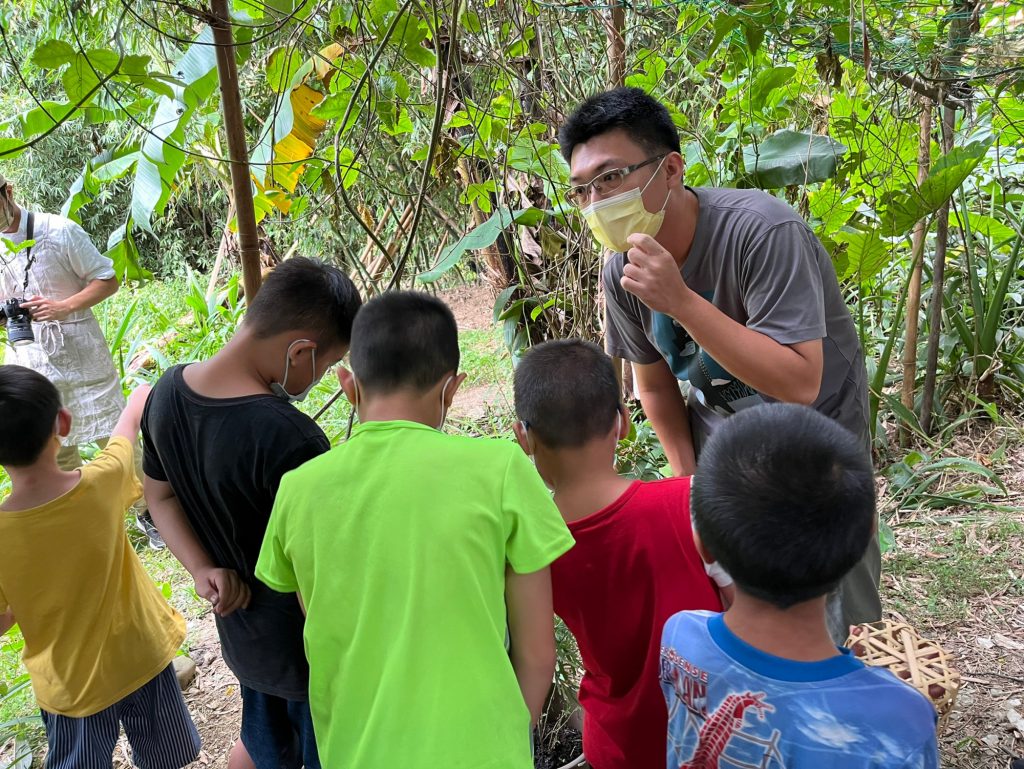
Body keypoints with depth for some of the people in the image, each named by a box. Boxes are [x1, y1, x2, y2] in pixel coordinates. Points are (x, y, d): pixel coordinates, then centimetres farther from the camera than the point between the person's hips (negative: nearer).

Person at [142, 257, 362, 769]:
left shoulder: (169, 391, -11)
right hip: (309, 649, -7)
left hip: (237, 627, 7)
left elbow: (160, 495, 2)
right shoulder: (291, 440, -36)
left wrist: (203, 570, -7)